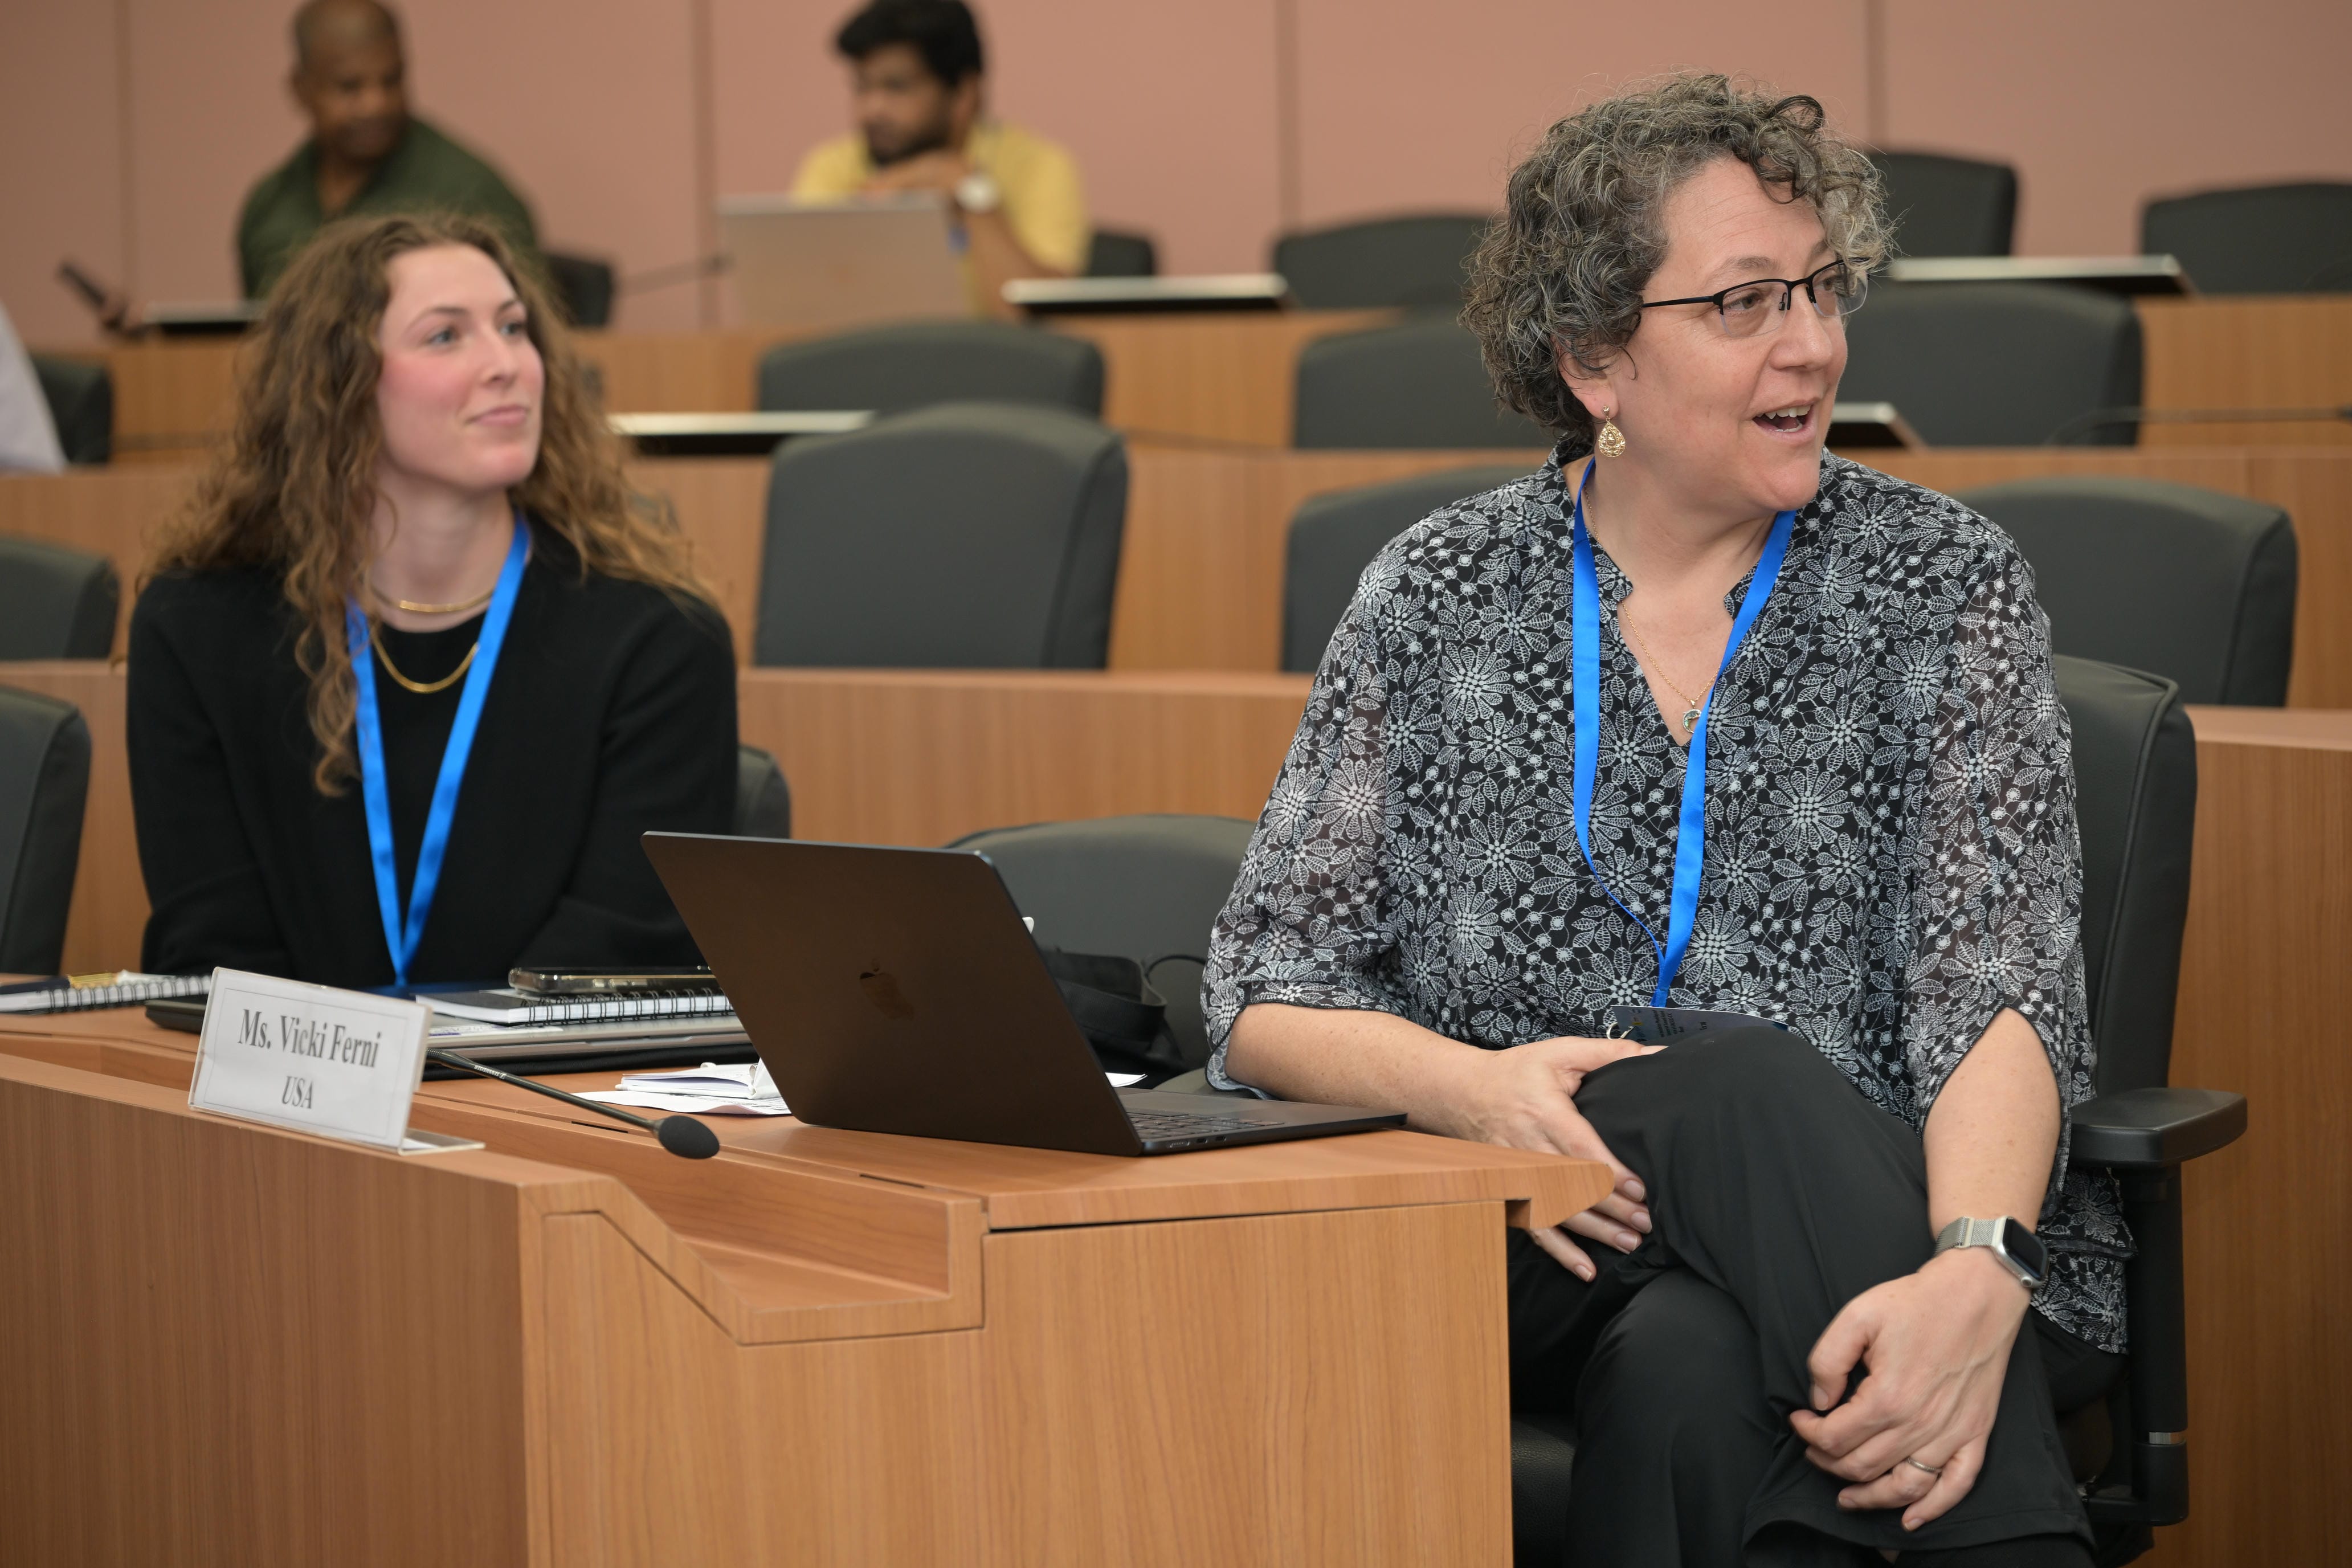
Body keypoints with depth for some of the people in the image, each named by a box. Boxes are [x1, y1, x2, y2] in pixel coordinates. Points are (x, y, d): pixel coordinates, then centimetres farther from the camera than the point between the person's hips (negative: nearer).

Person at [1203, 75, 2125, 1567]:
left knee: (1691, 1367, -37)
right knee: (1746, 1085, -33)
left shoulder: (1944, 582, 5)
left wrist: (1974, 1278, -29)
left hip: (1902, 1229, -1)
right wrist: (1471, 1084, -18)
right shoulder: (1438, 598, 9)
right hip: (1542, 1248, 1)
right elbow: (1267, 995, 6)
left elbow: (2002, 992, -8)